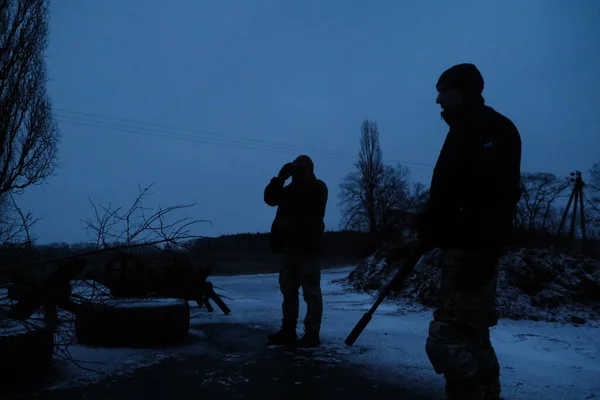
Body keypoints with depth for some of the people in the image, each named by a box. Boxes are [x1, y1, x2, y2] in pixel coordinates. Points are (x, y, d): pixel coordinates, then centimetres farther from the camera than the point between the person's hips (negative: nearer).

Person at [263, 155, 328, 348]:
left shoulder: (317, 187, -1)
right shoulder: (291, 189, 18)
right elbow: (270, 198, 7)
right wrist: (280, 178, -4)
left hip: (308, 247, -7)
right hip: (290, 246, 8)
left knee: (311, 291, -4)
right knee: (288, 290, 10)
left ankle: (312, 333, 0)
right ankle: (288, 330, 18)